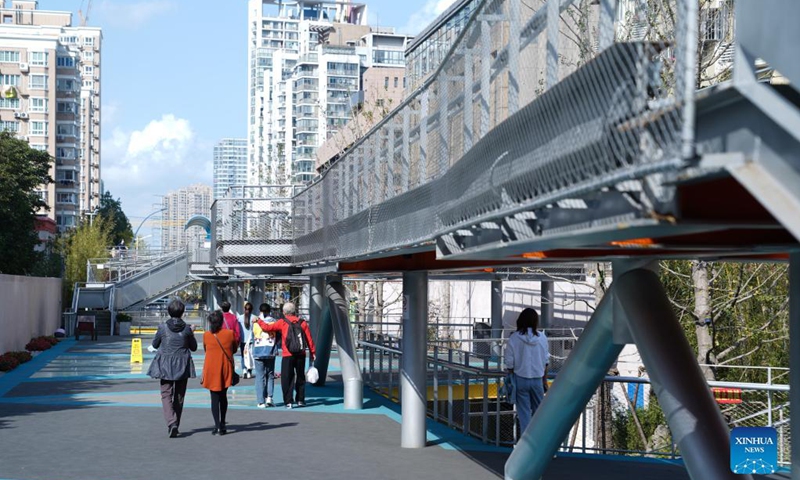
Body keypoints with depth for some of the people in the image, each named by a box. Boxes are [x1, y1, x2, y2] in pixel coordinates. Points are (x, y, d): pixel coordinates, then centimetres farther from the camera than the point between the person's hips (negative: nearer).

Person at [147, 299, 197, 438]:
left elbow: (155, 344, 6)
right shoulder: (187, 328, -5)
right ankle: (175, 425, 18)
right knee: (179, 396, 13)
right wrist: (192, 335, 20)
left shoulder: (163, 327, -8)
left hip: (165, 365, -1)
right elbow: (194, 347, 5)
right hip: (182, 366, 1)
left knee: (166, 394, 0)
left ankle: (171, 423, -20)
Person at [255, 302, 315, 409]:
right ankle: (300, 400, 18)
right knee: (300, 377, 15)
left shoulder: (282, 323, -5)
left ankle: (288, 402, -1)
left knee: (287, 379, 4)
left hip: (288, 356, -3)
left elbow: (267, 327, -5)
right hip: (301, 355, 3)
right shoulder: (302, 322, 3)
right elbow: (309, 339, 2)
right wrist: (313, 352, 8)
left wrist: (258, 321, 12)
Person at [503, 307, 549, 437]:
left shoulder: (514, 338, -9)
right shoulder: (541, 337, -4)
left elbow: (510, 363, -5)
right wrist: (545, 380, 14)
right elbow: (545, 361, 3)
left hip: (520, 378, -1)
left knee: (524, 413, 5)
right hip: (537, 379, 2)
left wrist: (511, 380, 9)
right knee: (539, 411, 16)